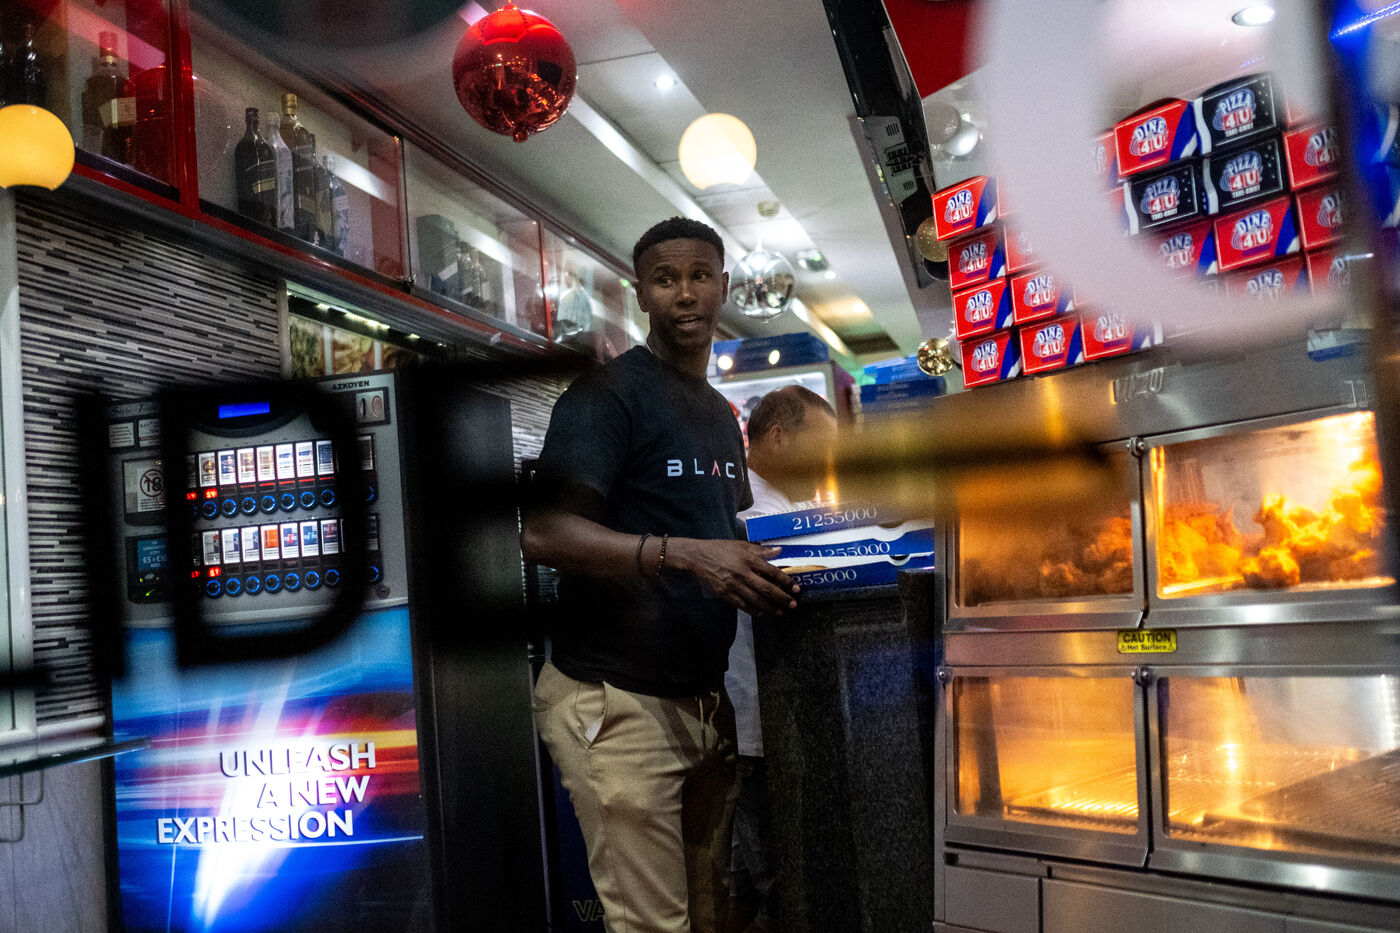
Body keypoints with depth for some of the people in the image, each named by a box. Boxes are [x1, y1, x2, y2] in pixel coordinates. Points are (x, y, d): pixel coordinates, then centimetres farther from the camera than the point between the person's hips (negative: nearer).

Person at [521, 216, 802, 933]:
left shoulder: (722, 415, 18)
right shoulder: (608, 392, -8)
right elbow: (543, 532, -22)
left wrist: (762, 575, 11)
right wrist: (684, 555, -30)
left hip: (704, 699, 8)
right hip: (619, 703, -8)